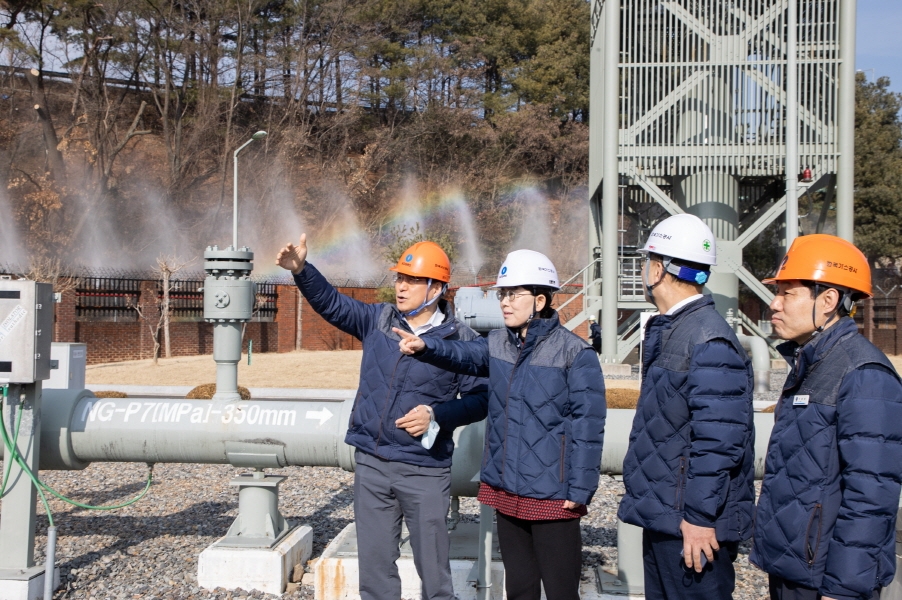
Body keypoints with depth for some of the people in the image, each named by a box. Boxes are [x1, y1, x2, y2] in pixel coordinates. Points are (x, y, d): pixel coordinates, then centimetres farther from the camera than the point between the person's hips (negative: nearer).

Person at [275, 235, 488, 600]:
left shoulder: (460, 340, -7)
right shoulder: (378, 320, 4)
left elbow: (479, 397, -5)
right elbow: (331, 304, 0)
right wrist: (300, 269, -16)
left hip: (425, 471, -4)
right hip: (371, 464, 4)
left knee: (432, 567, 5)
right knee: (375, 564, 13)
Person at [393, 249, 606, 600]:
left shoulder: (574, 353, -9)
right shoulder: (497, 345, 10)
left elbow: (587, 426, -11)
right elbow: (463, 355, -9)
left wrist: (579, 491, -14)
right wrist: (425, 347, -28)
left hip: (552, 496, -6)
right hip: (506, 492, 6)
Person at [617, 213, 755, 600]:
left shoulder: (709, 341, -20)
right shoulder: (665, 332, 11)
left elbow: (719, 441, -23)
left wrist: (700, 518, -21)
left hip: (691, 522, -10)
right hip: (660, 514, 10)